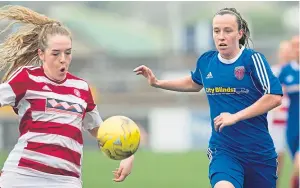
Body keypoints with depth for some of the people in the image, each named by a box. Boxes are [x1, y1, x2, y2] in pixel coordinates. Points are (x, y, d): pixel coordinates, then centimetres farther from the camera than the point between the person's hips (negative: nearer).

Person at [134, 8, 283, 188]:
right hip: (223, 150, 1)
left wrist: (235, 117, -19)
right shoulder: (206, 61, 4)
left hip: (259, 152, -1)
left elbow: (275, 97, -16)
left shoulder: (253, 59, -9)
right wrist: (158, 83, 22)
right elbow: (194, 83, 28)